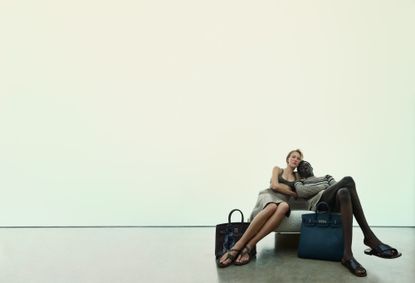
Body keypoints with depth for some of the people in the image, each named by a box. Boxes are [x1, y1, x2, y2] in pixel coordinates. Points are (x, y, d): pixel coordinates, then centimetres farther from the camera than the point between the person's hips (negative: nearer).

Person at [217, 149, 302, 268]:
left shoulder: (297, 176, 29)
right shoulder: (277, 169, 21)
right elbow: (275, 185, 4)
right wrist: (292, 192, 8)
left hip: (282, 201, 2)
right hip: (268, 195, -1)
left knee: (284, 206, -41)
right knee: (272, 207, -43)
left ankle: (249, 246, -46)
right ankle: (237, 247, -44)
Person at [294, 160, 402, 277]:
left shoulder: (326, 177, 39)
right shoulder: (299, 182, 27)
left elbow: (336, 186, 16)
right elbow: (301, 192, 1)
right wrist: (324, 186, 1)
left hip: (334, 204, 4)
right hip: (319, 203, -4)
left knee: (343, 192, -34)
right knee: (348, 181, -26)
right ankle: (370, 237, -35)